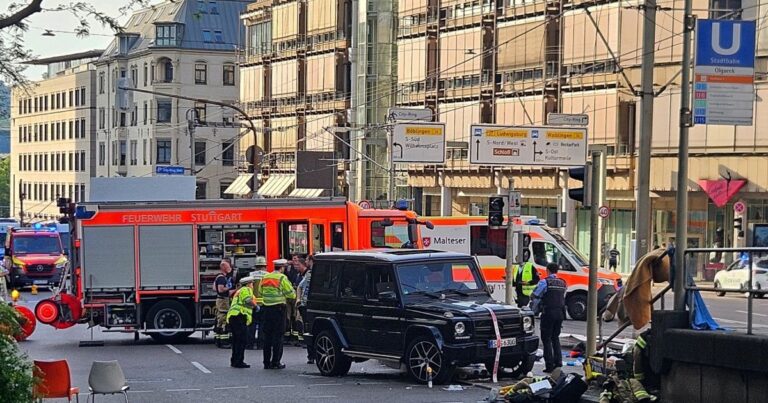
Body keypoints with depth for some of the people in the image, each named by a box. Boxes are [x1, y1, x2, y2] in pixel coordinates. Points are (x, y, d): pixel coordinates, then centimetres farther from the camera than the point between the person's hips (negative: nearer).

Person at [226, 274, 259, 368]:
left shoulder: (239, 291, 30)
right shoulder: (246, 290, -1)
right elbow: (248, 301, -17)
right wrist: (256, 306, -2)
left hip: (232, 316, 10)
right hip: (239, 316, -10)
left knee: (236, 340, 16)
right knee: (242, 339, -11)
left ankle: (234, 361, 21)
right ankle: (239, 361, -14)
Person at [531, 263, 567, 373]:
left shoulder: (545, 282, -8)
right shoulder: (562, 283, 10)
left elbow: (535, 296, -6)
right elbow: (563, 298, 12)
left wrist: (534, 310, 8)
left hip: (548, 313, -6)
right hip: (560, 313, 6)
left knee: (546, 339, 0)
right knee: (555, 338, 18)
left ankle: (549, 365, -4)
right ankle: (558, 361, 12)